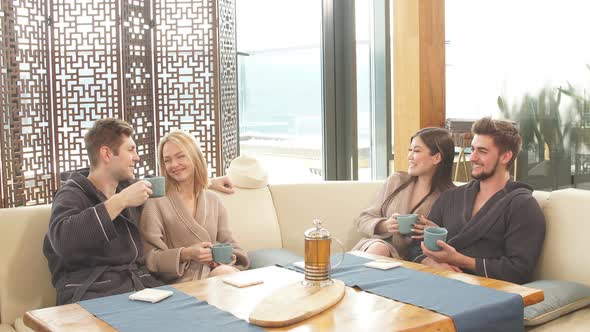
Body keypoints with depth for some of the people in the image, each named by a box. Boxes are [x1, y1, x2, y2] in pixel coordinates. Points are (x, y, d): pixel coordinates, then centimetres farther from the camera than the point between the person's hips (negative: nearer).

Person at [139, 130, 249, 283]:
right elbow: (149, 258, -2)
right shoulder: (156, 202, 2)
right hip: (181, 282, -5)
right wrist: (185, 254, -18)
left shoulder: (213, 200, 18)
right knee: (224, 273, -36)